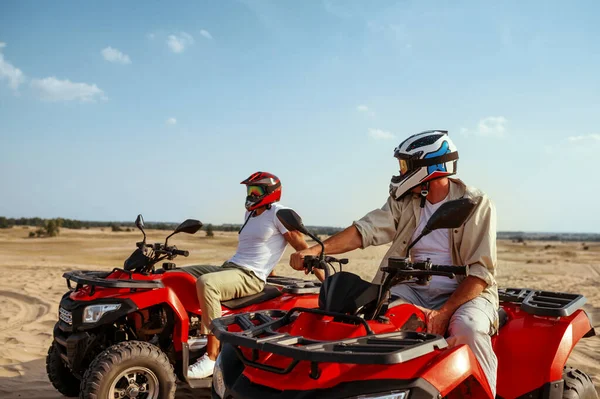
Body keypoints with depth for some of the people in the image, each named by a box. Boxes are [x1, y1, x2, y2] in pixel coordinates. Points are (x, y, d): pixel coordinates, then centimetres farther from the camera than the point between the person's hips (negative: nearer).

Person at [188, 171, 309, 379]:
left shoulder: (277, 212, -6)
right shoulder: (250, 214, 20)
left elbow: (302, 248, -8)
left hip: (250, 276, -9)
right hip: (229, 267, 9)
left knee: (206, 283, -36)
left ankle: (212, 356, -34)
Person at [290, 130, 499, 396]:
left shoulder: (476, 204, -7)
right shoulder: (405, 202, 6)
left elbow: (481, 270, -13)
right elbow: (366, 229, -4)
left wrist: (445, 312, -25)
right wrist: (316, 250, -18)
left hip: (466, 292, -3)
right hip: (415, 291, 4)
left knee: (467, 329, -35)